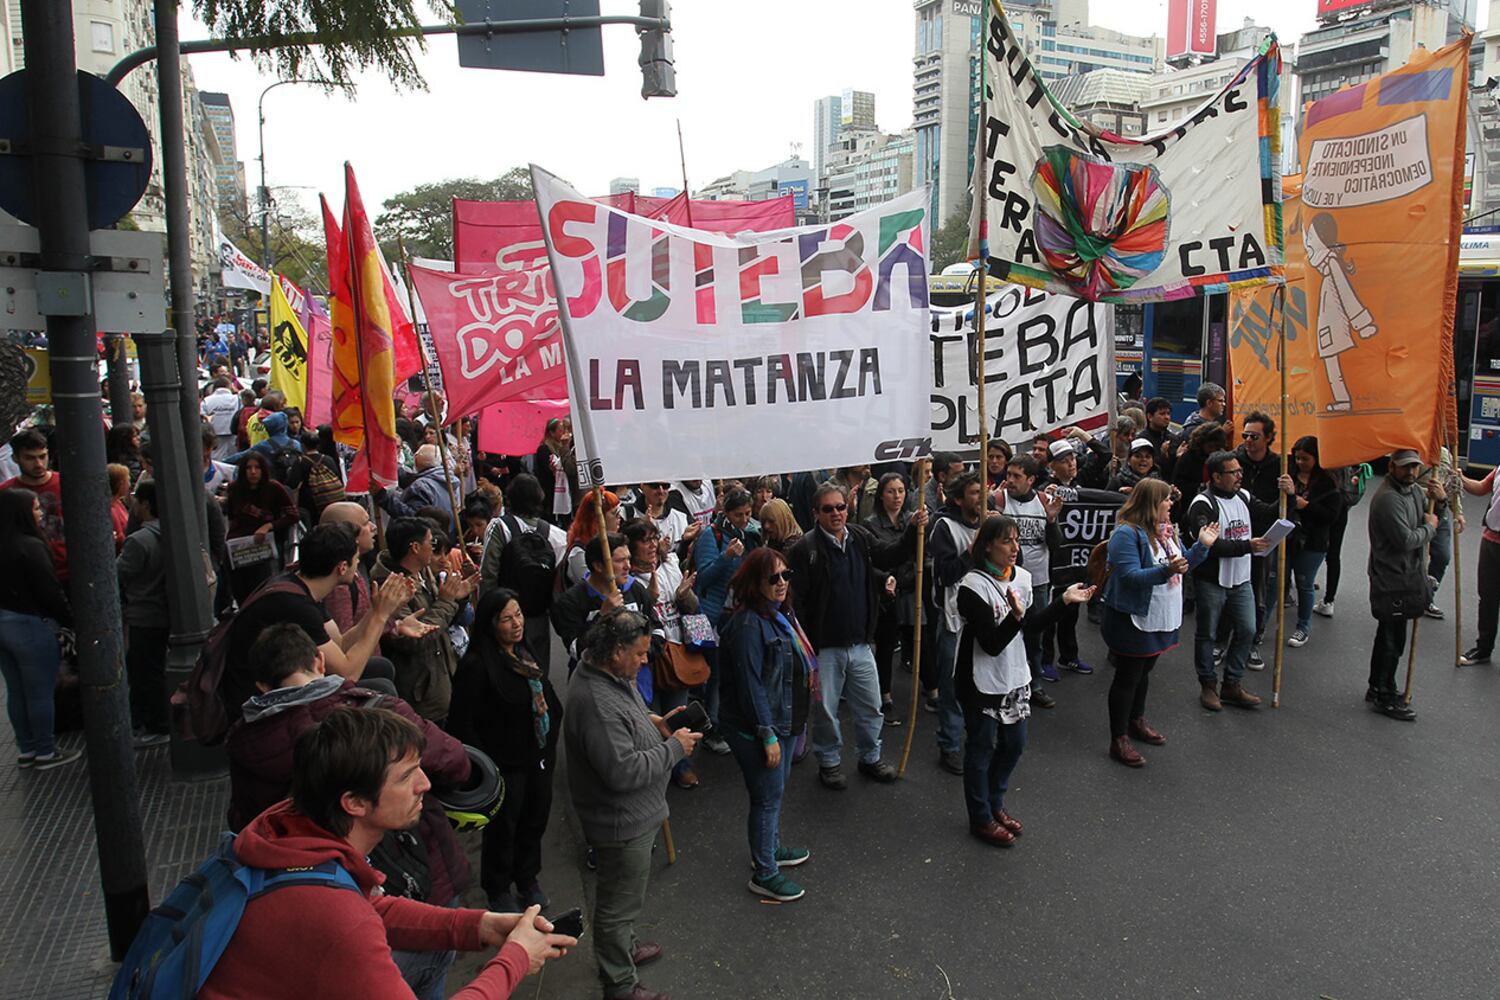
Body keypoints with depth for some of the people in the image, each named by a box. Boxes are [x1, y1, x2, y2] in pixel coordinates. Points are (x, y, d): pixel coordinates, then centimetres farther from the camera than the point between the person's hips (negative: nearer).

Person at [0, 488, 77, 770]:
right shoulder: (30, 546, -18)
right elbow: (50, 591, -17)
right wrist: (70, 621, -7)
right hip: (30, 625, -8)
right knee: (40, 692, 3)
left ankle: (26, 749, 26)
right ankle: (45, 752, 12)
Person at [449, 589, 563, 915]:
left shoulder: (525, 655, 5)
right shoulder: (476, 665, -22)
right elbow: (462, 723, -20)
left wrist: (549, 747, 13)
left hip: (538, 759, 7)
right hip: (506, 765, -7)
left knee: (535, 821, 21)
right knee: (503, 828, 12)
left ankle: (528, 878, 43)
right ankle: (498, 888, 34)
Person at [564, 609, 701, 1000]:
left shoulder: (608, 674, -2)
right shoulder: (597, 703, -35)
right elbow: (624, 771, -34)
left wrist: (653, 723, -1)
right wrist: (674, 748, -24)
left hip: (630, 815, 10)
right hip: (622, 822, -10)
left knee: (623, 895, 31)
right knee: (620, 902, 11)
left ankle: (624, 947, 53)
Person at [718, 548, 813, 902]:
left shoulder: (781, 613, 5)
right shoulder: (749, 624, -25)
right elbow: (750, 685, -25)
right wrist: (767, 735, -23)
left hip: (785, 720, 9)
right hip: (757, 727, -9)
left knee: (775, 791, 24)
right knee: (768, 796, 2)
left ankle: (772, 849, 43)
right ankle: (764, 874, 18)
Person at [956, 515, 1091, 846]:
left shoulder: (1022, 577, 0)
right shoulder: (973, 586, -22)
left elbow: (1028, 627, 10)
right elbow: (992, 644, -24)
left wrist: (1064, 600, 6)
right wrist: (1015, 616, -39)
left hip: (1014, 677, 7)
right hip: (981, 682, -7)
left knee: (1014, 743, 18)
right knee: (982, 749, 8)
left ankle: (995, 804, 40)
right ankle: (981, 819, 26)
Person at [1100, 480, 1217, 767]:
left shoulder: (1167, 530, 6)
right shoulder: (1127, 534, -22)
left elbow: (1183, 564, 13)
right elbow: (1129, 576, -29)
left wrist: (1203, 546, -1)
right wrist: (1166, 571, -40)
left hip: (1161, 619, 8)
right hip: (1133, 621, -8)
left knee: (1144, 671, 23)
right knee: (1127, 677, 2)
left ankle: (1137, 722, 41)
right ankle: (1118, 741, 12)